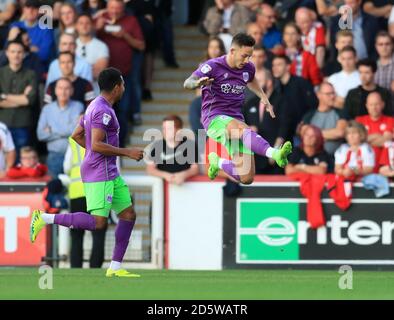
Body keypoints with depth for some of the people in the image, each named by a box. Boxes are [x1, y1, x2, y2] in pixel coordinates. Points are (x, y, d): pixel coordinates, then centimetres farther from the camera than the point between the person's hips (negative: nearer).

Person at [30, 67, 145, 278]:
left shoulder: (95, 107, 15)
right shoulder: (103, 111, -16)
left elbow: (77, 135, 22)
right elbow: (97, 144, -24)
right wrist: (127, 152, -18)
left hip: (110, 173, 11)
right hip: (100, 174, -11)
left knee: (128, 214, 8)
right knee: (98, 222, -14)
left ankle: (115, 268, 8)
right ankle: (45, 218, -8)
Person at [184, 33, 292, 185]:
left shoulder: (248, 68, 9)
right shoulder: (213, 66, -7)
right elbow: (187, 83, -17)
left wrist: (264, 98, 19)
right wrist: (198, 83, -41)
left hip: (236, 119, 6)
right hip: (214, 119, -6)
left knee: (247, 178, -3)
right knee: (243, 129, -40)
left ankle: (218, 162, 24)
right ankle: (274, 154, -62)